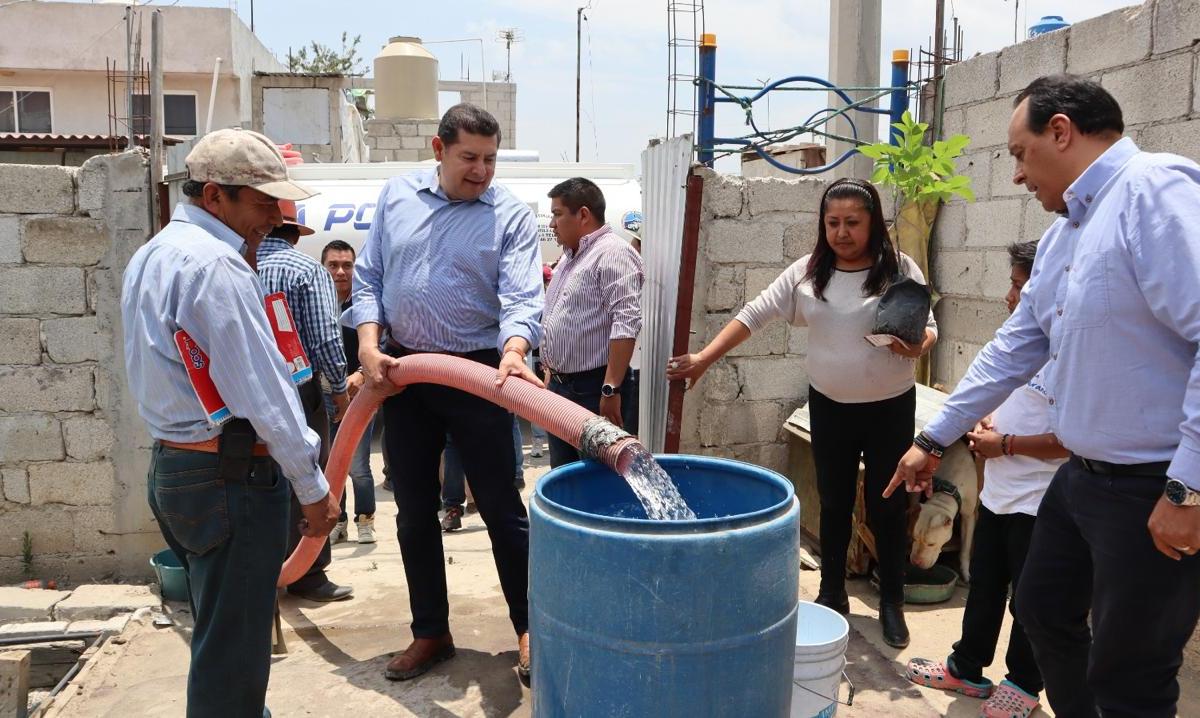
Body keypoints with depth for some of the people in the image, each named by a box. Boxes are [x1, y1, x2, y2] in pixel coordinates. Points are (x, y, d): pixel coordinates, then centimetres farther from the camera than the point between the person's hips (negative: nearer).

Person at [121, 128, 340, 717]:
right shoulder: (215, 265, -19)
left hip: (173, 466, 10)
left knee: (217, 634, 22)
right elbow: (262, 392, -21)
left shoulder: (152, 255, 13)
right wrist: (313, 487, -13)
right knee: (233, 650, 1)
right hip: (231, 475, -10)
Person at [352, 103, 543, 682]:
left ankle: (530, 629, 18)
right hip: (402, 372, 4)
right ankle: (430, 633, 26)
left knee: (502, 509, 2)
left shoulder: (511, 215, -5)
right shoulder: (397, 195, 6)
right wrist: (369, 347, -6)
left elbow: (521, 297, -16)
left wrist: (513, 351, -36)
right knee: (414, 513, 11)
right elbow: (368, 277, 8)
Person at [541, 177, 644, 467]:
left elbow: (626, 323, -23)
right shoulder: (570, 256, 17)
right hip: (560, 386, 9)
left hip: (593, 389, -9)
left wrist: (611, 389, -26)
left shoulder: (612, 253, -13)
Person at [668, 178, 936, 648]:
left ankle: (892, 604, 25)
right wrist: (705, 358, -9)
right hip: (829, 408, 2)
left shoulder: (900, 269, -8)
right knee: (833, 505, 14)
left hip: (890, 409, -2)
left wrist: (918, 345, -28)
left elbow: (929, 327, -3)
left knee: (887, 508, 8)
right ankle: (831, 596, 30)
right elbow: (755, 314, -3)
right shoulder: (807, 272, -3)